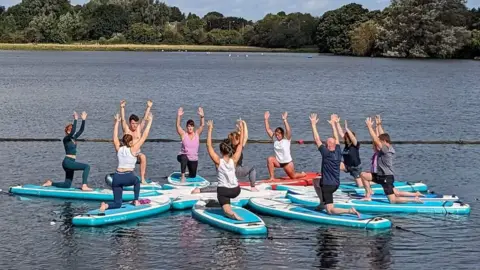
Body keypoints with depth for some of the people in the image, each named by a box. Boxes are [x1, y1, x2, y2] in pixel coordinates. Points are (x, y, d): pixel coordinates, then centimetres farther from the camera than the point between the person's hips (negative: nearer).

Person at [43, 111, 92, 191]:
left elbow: (81, 130, 12)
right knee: (87, 166, -20)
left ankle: (50, 183, 23)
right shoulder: (66, 139, -8)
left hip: (71, 163, 9)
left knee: (67, 185, 12)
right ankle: (84, 186, -27)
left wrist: (83, 120, 5)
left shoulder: (73, 138, 14)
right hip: (67, 162, -9)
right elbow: (73, 132, -26)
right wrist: (75, 120, -25)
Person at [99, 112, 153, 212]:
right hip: (128, 177, -4)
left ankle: (106, 206, -21)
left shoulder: (118, 149, 9)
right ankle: (136, 201, 24)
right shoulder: (133, 150, -2)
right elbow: (144, 136, 0)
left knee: (117, 203, 9)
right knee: (137, 181, 34)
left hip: (116, 178, 4)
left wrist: (117, 122, 32)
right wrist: (149, 121, 6)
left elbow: (115, 137, 25)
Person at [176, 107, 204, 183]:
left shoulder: (197, 134, -3)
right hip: (183, 156, -3)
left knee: (193, 176, 13)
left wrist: (202, 116, -32)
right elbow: (178, 126, -21)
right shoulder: (183, 134, -8)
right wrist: (179, 116, -35)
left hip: (194, 159, 3)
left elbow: (202, 125, -16)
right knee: (184, 158, -40)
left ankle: (189, 173, 51)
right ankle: (183, 176, -30)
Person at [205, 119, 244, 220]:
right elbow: (241, 144, -4)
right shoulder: (234, 160, -11)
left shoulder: (218, 161, -16)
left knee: (227, 211, -6)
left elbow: (209, 145, -16)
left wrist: (210, 129, -15)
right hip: (236, 190, 3)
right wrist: (242, 128, 0)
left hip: (223, 190, -3)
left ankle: (232, 213, -39)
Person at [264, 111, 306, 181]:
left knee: (293, 177, 7)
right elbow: (268, 130, -5)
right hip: (278, 162, 4)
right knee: (270, 159, -26)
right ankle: (272, 177, -19)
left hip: (287, 162, -3)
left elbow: (288, 130, -31)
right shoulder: (275, 140, -2)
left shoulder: (287, 139, -13)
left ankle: (303, 174, 42)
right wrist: (266, 119, -13)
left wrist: (285, 120, -40)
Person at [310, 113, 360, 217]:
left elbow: (317, 139, -15)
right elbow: (336, 138, 12)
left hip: (328, 185, -8)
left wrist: (313, 124, -9)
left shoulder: (326, 153, -18)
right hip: (336, 184, 8)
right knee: (315, 181, 34)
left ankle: (350, 211, -25)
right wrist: (333, 124, 21)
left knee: (330, 210, -5)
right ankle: (322, 203, 29)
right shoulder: (338, 152, -1)